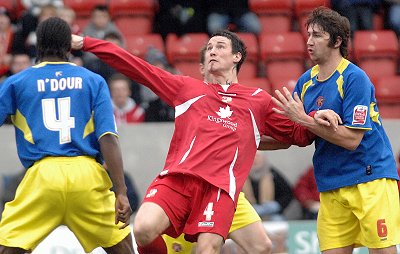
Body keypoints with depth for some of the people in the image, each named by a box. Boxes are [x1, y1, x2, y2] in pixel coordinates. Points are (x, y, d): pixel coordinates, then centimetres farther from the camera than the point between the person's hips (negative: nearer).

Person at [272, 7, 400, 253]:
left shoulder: (355, 78, -12)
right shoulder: (306, 82, 8)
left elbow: (352, 139, -19)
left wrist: (304, 119, -20)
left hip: (370, 179, -6)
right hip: (331, 186, 6)